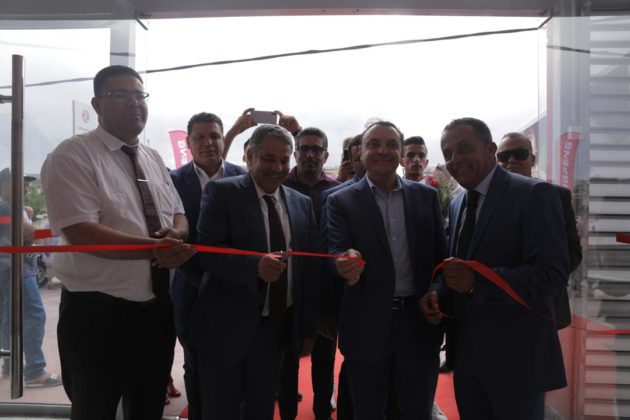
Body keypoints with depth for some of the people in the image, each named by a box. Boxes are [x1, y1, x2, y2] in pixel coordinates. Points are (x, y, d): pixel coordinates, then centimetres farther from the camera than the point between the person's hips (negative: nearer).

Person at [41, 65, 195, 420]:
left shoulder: (154, 159, 11)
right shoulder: (72, 156, -12)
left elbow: (179, 215, 11)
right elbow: (81, 233, -22)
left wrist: (177, 235, -13)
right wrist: (156, 248, -26)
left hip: (157, 308, 7)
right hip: (97, 312, -6)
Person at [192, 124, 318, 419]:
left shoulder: (303, 204, 7)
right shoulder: (221, 192, -6)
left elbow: (308, 268, 8)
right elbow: (207, 251, -16)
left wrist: (308, 329, 9)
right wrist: (256, 265, -33)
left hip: (277, 328, 4)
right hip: (227, 326, -3)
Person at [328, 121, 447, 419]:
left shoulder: (426, 196, 6)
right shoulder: (342, 201, -1)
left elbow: (440, 254, 7)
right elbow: (337, 251, -12)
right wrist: (345, 263, -35)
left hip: (420, 323, 2)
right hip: (367, 327, -1)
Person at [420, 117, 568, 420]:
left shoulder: (533, 194, -12)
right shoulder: (457, 204, 10)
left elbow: (552, 274, -20)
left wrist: (477, 281, -30)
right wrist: (437, 292, -5)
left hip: (515, 354, -6)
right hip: (465, 352, 6)